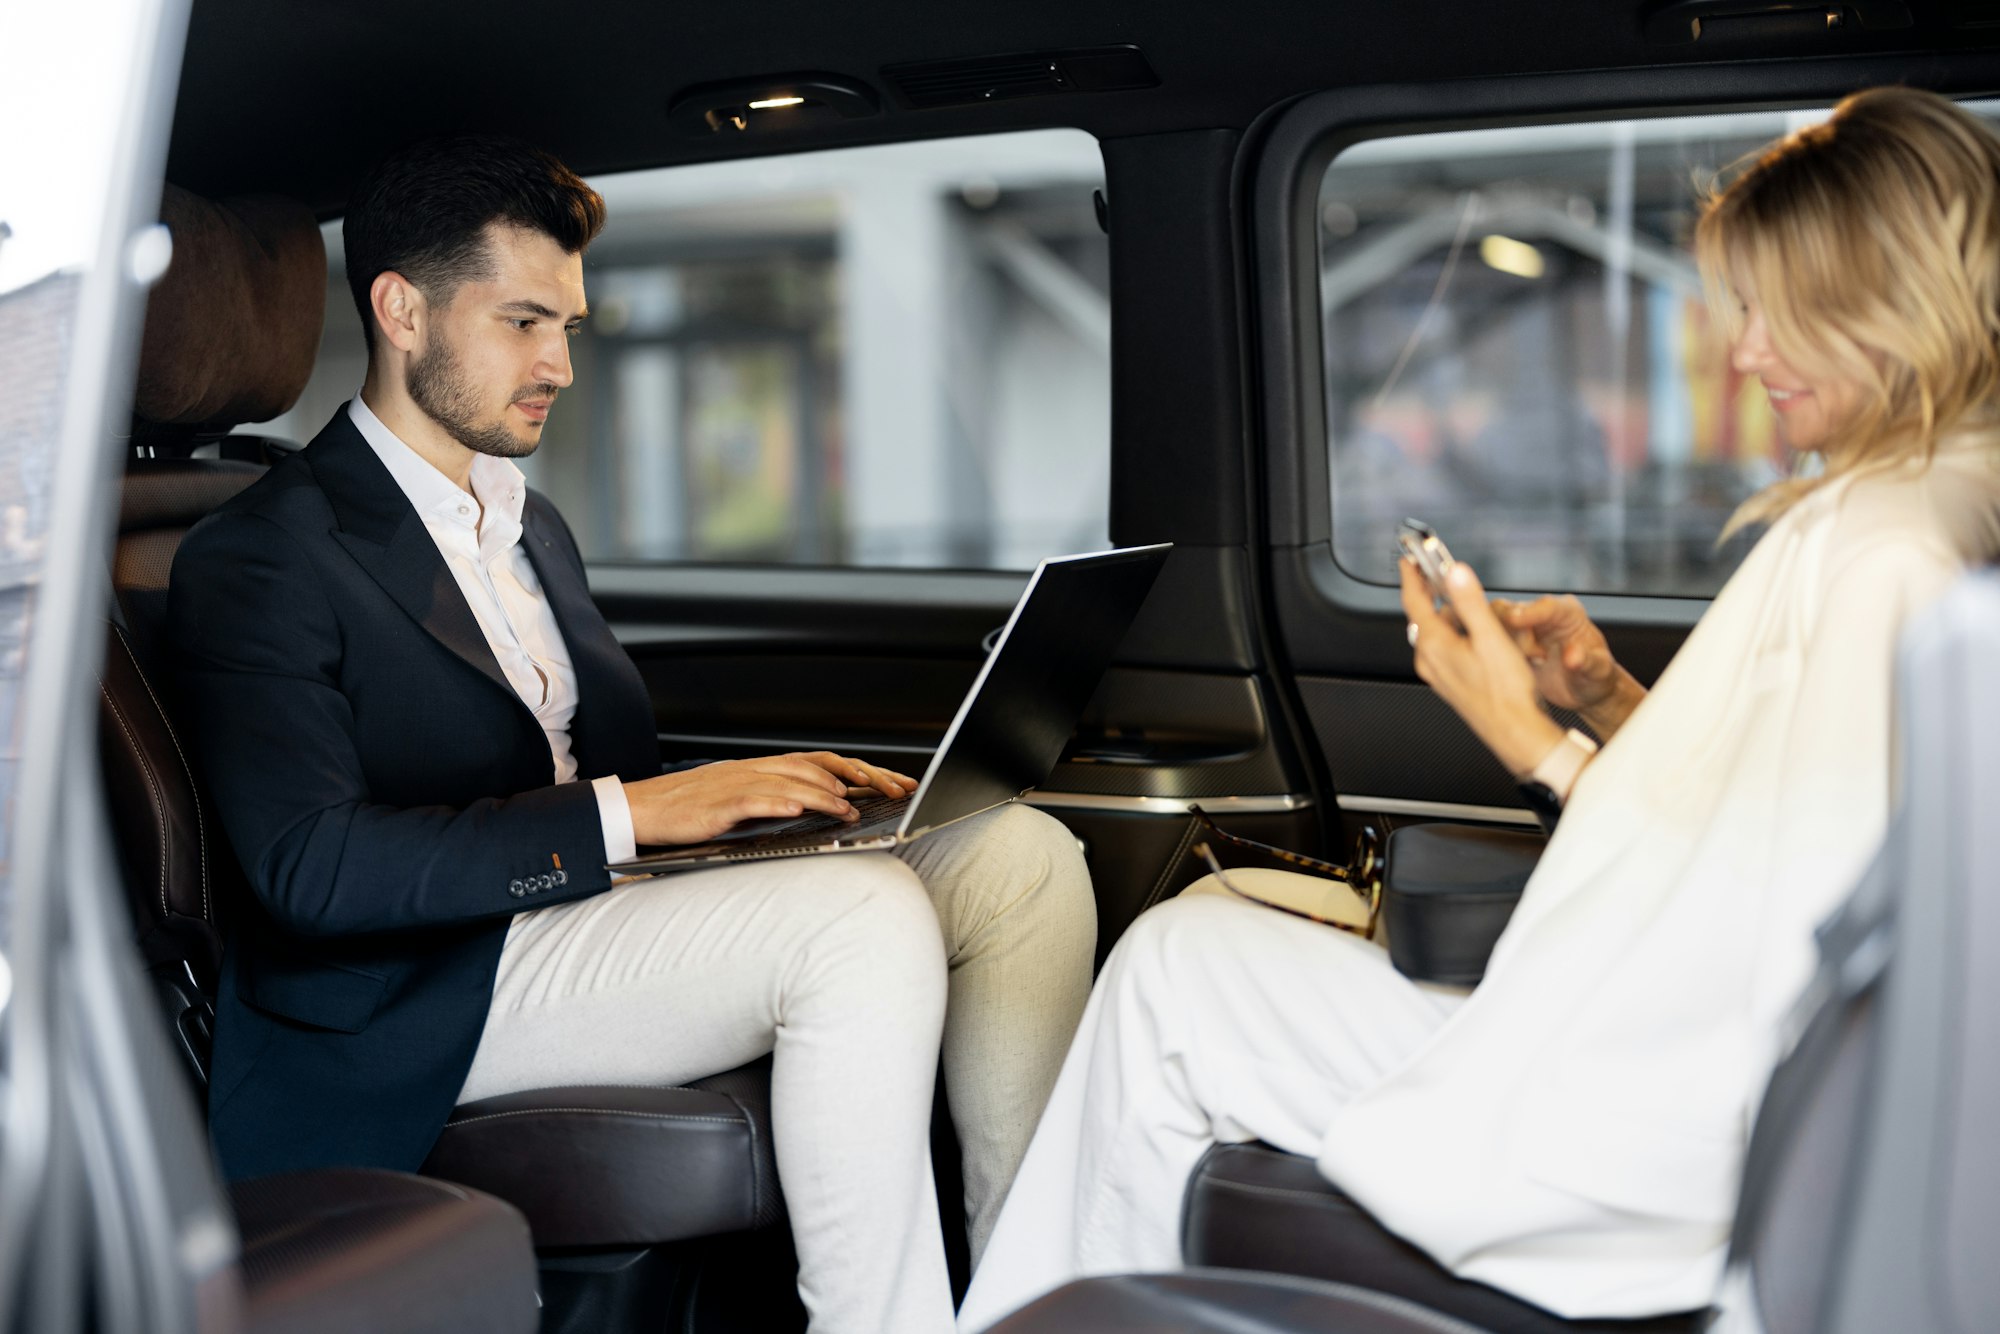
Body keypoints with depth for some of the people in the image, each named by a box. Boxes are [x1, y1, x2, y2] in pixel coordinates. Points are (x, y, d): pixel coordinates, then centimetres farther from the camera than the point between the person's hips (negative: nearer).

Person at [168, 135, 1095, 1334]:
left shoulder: (532, 527, 23)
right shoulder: (259, 558, -5)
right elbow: (311, 869, -17)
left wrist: (765, 792, 0)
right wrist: (626, 815, -20)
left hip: (597, 908, 8)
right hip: (437, 991, -8)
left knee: (1021, 853, -10)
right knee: (867, 919, -31)